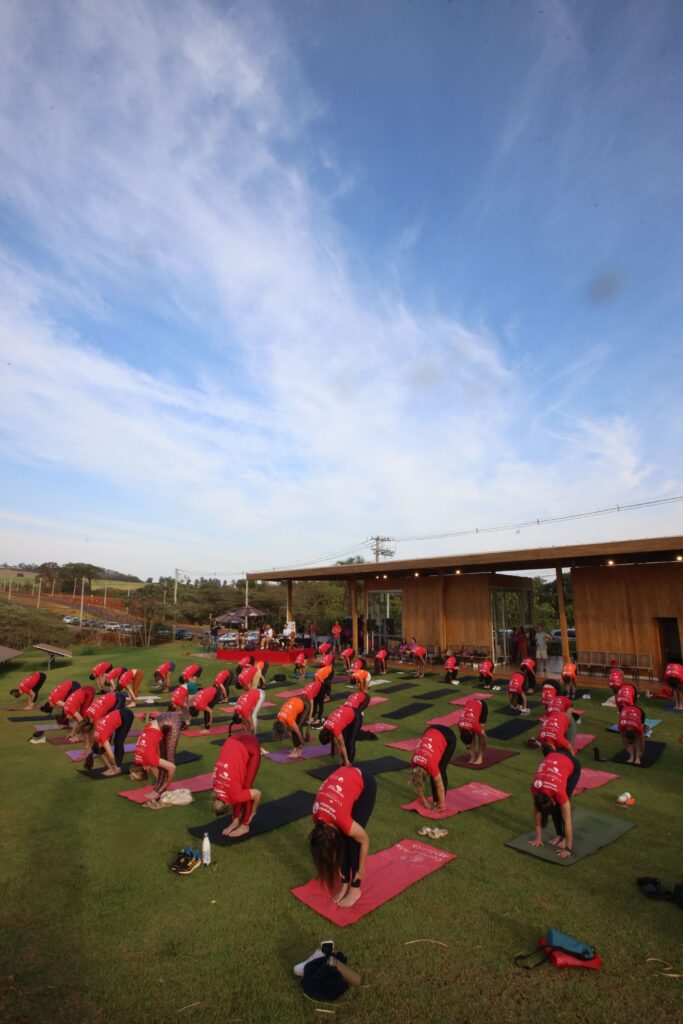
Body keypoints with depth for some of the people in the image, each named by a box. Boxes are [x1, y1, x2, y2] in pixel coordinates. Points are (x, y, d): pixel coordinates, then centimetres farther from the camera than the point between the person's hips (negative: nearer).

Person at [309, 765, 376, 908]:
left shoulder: (342, 821, -28)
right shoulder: (317, 818, -12)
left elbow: (365, 840, -11)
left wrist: (361, 870, 1)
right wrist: (336, 867, 12)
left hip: (365, 784, -5)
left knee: (352, 840, -4)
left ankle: (355, 889, 10)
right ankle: (344, 884, 16)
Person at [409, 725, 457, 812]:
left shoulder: (430, 764, -29)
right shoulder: (413, 762, -14)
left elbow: (440, 787, -16)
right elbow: (417, 785, 3)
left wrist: (442, 805, -6)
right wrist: (424, 801, 8)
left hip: (448, 738, -5)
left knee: (441, 770, -7)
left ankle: (440, 802, 4)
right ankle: (435, 801, 13)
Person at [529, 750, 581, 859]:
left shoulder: (558, 791, -34)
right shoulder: (535, 788, -23)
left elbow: (567, 821, -23)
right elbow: (537, 812, -8)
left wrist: (568, 848, -20)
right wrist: (538, 837, -4)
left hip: (572, 765, -3)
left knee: (561, 805, -11)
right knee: (555, 806, -5)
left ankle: (566, 837, 4)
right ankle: (559, 834, 11)